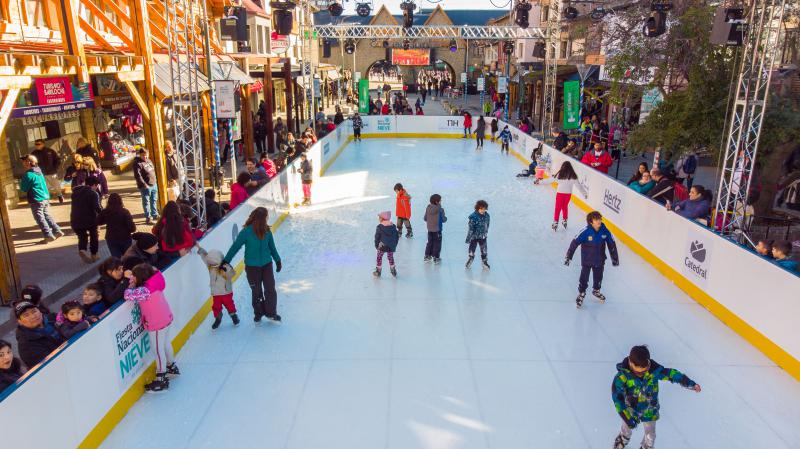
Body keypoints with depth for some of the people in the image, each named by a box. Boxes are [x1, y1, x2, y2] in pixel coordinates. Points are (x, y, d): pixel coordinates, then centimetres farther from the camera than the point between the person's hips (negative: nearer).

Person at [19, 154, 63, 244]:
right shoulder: (39, 171, 10)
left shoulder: (28, 175, -16)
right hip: (46, 198, 8)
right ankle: (57, 231, 17)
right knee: (47, 216, 17)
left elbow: (24, 189, -11)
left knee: (40, 219, -2)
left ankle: (48, 236, -3)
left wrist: (20, 182, 6)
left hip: (36, 201, -8)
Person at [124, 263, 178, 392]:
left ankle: (161, 379, 17)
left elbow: (128, 295, -32)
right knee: (166, 344, 26)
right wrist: (132, 276, -4)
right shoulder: (153, 282, -7)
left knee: (158, 350, 5)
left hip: (157, 324, -9)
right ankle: (171, 366, 46)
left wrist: (131, 284, -15)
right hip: (166, 318, 9)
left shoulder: (145, 290, -30)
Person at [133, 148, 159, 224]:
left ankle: (155, 214, 32)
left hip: (154, 184, 8)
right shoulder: (137, 163, -14)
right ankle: (148, 217, 7)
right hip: (145, 186, -8)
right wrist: (144, 184, -24)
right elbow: (137, 176, -21)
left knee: (154, 200, 18)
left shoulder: (148, 160, 12)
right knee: (146, 202, 1)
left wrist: (154, 180, 19)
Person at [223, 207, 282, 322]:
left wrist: (278, 261, 15)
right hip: (252, 266, -3)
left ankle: (271, 313, 23)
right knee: (256, 292, 11)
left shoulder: (266, 231, -6)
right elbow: (235, 247, -12)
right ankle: (258, 313, 32)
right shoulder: (246, 232, -19)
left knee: (270, 289, 5)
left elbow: (272, 247, 7)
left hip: (267, 264, 3)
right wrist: (226, 261, -13)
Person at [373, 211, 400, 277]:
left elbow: (377, 237, -7)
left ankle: (378, 271, 14)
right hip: (391, 246, 4)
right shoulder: (393, 226, 5)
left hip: (382, 246, -4)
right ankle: (394, 272, 23)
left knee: (379, 258, 10)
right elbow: (397, 236, 9)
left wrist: (376, 245, 3)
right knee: (391, 257, 19)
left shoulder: (379, 227, -9)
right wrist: (394, 245, 16)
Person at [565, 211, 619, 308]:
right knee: (584, 278, 5)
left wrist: (614, 258, 7)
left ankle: (596, 290, 48)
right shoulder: (585, 232, -24)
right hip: (586, 260, -4)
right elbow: (575, 243, -18)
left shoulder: (605, 231, -14)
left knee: (598, 277, 21)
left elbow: (611, 244, 0)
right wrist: (568, 256, -16)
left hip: (599, 260, 4)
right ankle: (581, 293, 28)